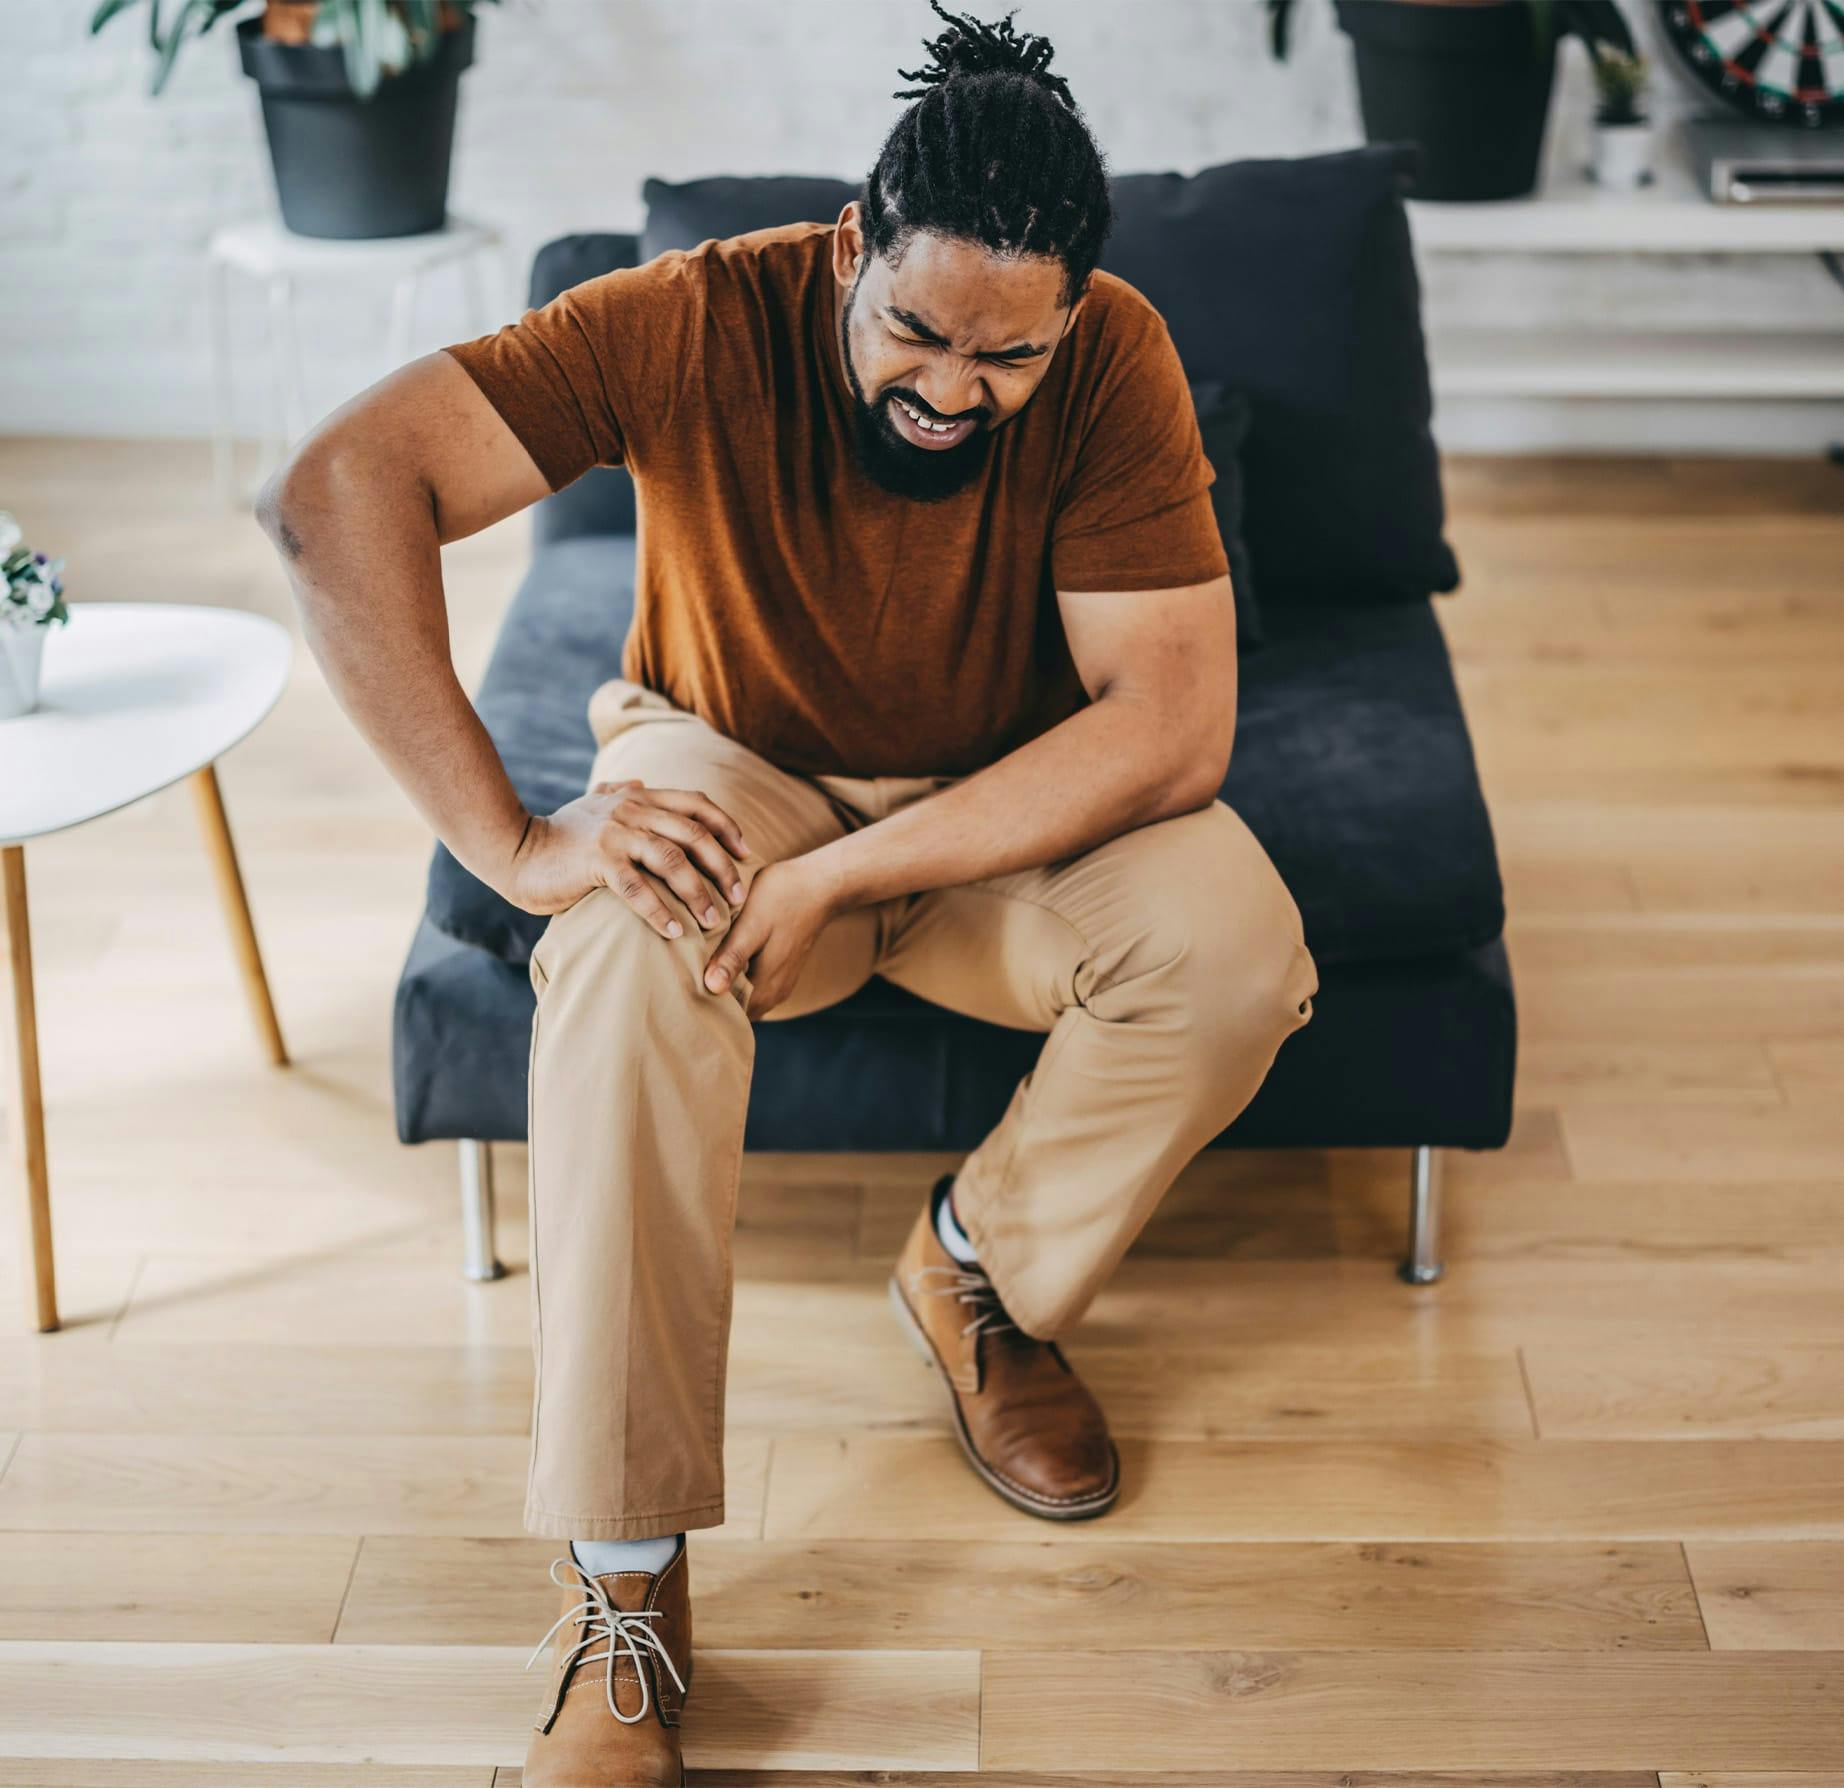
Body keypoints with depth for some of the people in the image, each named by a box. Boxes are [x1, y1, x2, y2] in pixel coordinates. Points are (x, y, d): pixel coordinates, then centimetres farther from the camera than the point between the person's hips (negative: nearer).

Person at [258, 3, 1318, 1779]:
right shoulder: (700, 320, -25)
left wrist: (841, 877, -33)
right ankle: (622, 1587, -29)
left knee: (1237, 944, -28)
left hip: (1008, 816, 2)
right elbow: (334, 487, -34)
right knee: (630, 947, -36)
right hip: (730, 777, -1)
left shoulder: (1112, 361, -21)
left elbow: (1171, 721, -27)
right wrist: (510, 837, -38)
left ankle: (976, 1268, 2)